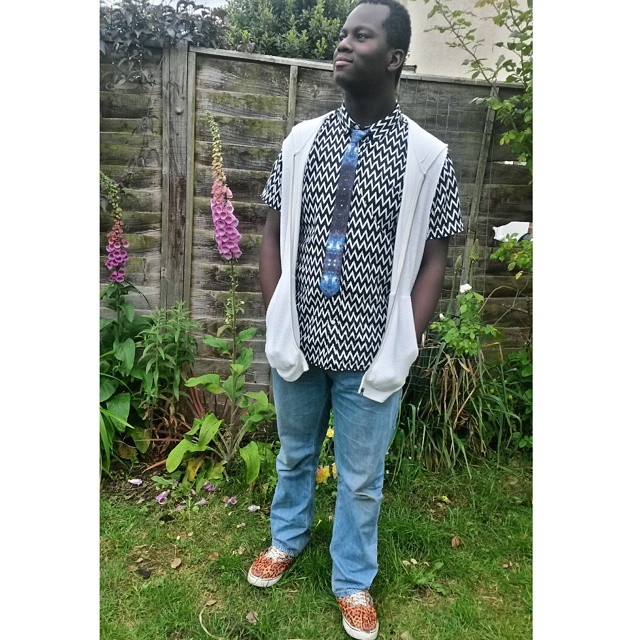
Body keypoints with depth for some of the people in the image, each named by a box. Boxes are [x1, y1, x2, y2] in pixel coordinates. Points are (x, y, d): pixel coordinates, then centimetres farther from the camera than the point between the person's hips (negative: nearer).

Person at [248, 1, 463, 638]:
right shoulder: (300, 140, 1)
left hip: (370, 354, -2)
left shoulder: (427, 156, -6)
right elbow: (273, 235, 4)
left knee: (361, 477, 14)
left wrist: (402, 350, -10)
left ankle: (353, 581, 42)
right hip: (298, 345, 3)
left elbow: (433, 258, -3)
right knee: (294, 453, 23)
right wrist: (277, 328, -3)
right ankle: (286, 539, 52)